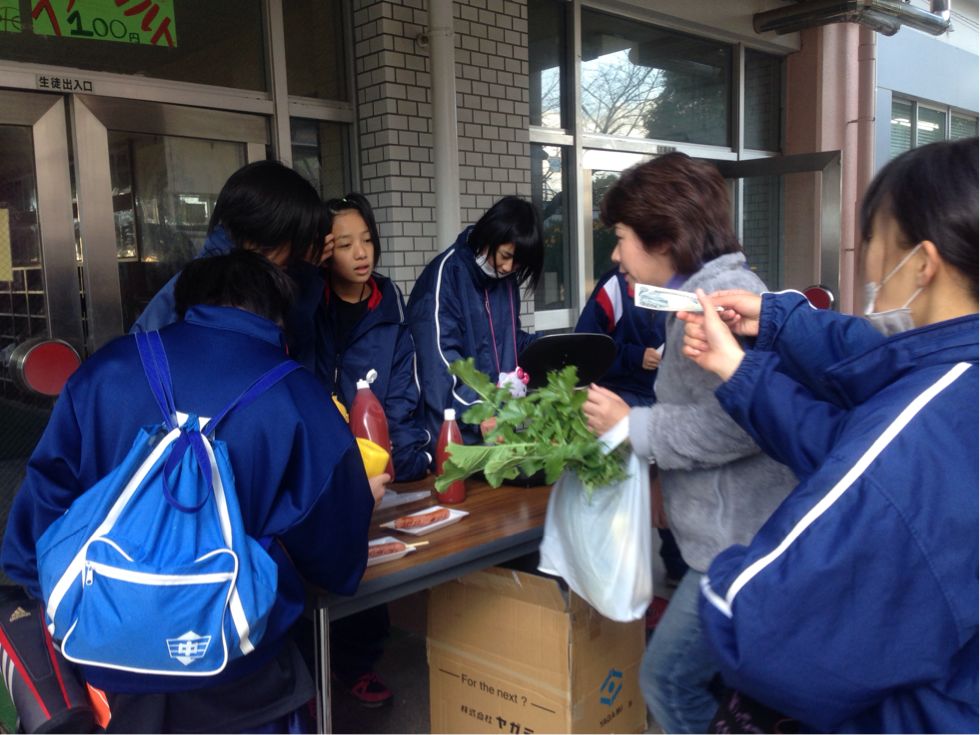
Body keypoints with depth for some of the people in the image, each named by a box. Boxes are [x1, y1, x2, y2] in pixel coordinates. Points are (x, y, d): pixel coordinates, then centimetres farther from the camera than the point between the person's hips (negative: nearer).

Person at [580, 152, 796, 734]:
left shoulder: (724, 295, -19)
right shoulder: (702, 295, 14)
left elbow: (735, 423, -30)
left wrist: (632, 425, -19)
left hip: (740, 541, -10)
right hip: (731, 533, 10)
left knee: (669, 679, 0)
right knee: (726, 678, 20)